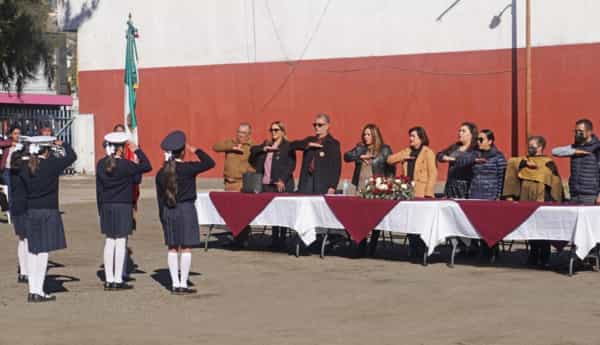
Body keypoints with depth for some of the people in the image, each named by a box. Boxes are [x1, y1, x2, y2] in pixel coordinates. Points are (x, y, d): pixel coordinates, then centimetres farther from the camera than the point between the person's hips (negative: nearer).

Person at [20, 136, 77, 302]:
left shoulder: (25, 168, 1)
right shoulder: (51, 165, -11)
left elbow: (23, 188, 9)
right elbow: (72, 156, -3)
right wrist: (63, 144, 13)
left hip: (31, 212, 5)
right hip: (48, 212, -5)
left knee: (32, 251, 11)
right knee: (43, 251, -2)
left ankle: (32, 291, 15)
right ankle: (38, 292, -2)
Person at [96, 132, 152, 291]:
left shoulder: (101, 164, 2)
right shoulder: (125, 165, -14)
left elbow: (98, 188, 7)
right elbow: (147, 166, -5)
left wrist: (101, 208, 14)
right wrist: (137, 151, 4)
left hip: (106, 206, 5)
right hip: (123, 206, -5)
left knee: (109, 242, 11)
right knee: (121, 242, 0)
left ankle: (108, 280, 12)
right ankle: (118, 280, 1)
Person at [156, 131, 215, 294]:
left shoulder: (161, 173, 3)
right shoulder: (187, 168, -11)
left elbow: (160, 198, 8)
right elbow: (210, 163, -5)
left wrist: (163, 218, 16)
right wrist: (195, 151, 3)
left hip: (168, 211, 5)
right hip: (186, 209, -5)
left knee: (172, 248, 10)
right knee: (186, 248, 0)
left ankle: (175, 284, 12)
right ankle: (183, 284, 0)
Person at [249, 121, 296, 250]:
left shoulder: (288, 147, -1)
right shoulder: (267, 144, 18)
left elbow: (291, 165, -8)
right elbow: (253, 150, 12)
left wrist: (282, 180, -17)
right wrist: (264, 148, -6)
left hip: (282, 184, -5)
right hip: (268, 184, 5)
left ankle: (282, 240, 3)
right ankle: (274, 239, 13)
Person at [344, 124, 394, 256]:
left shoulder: (384, 150, 1)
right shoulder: (360, 148, 11)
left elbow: (391, 169, 0)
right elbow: (346, 156, 0)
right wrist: (360, 156, -15)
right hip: (361, 189, 3)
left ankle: (372, 249, 9)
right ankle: (361, 249, 8)